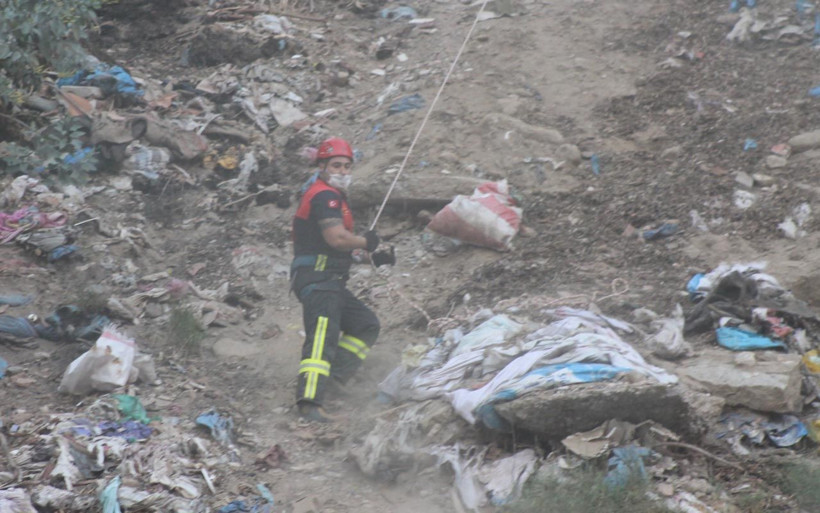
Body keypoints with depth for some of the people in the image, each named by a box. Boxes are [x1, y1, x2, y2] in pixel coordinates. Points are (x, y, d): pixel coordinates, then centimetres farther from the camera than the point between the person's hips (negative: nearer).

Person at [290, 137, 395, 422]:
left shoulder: (334, 196, 23)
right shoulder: (324, 196, -11)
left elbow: (343, 243, 30)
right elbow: (336, 238, -24)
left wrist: (372, 257, 17)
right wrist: (367, 242, -7)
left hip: (330, 282, 11)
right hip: (317, 278, -11)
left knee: (366, 325, 18)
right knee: (323, 335, -24)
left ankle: (333, 373, 8)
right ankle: (309, 401, -36)